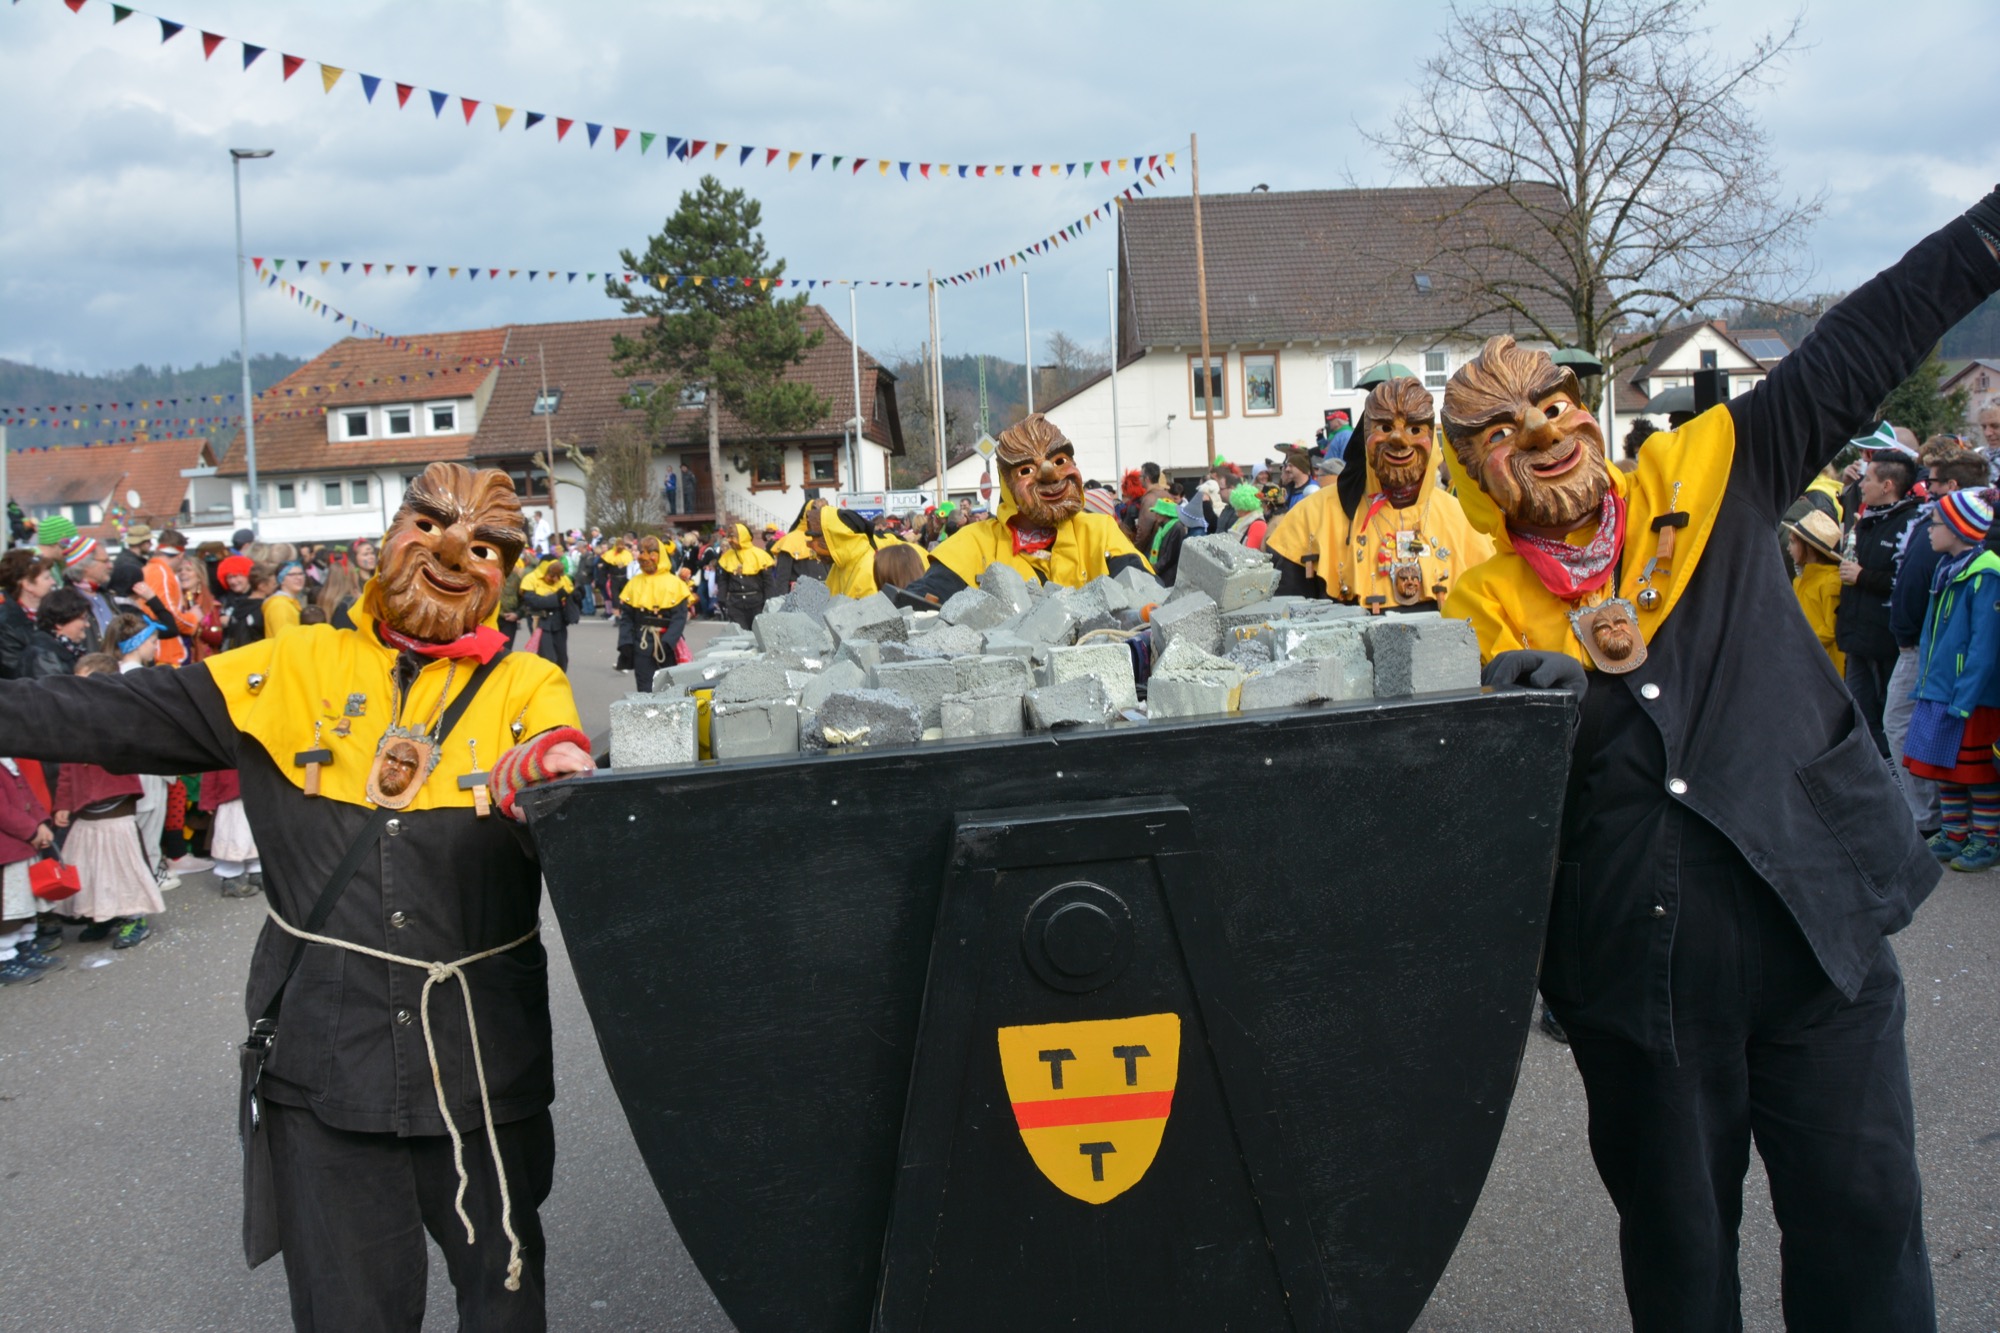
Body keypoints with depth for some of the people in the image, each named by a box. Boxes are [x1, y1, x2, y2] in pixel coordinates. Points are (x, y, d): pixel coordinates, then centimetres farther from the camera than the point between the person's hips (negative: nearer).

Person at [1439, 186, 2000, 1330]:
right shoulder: (1488, 610, 0)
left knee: (1865, 1214, 7)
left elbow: (1864, 347, 2)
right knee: (1675, 1236, 14)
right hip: (1636, 968, 0)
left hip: (1816, 927, 1)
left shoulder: (1704, 477, 3)